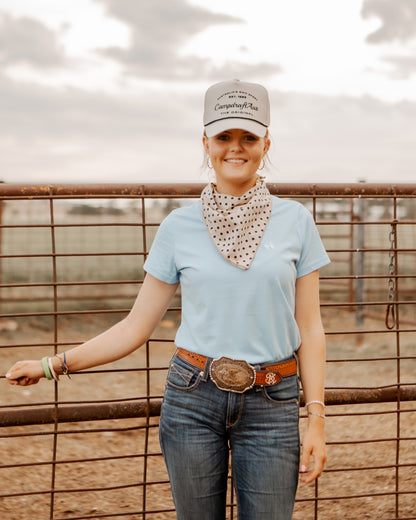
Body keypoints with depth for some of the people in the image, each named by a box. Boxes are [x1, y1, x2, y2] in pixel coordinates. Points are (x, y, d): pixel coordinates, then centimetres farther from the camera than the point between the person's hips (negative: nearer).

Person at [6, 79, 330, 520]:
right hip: (193, 398, 0)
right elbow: (137, 327, 3)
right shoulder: (179, 226, -1)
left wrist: (316, 420, -3)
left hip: (272, 405, 0)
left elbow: (309, 327, 2)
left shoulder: (295, 221, 0)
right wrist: (53, 365, -3)